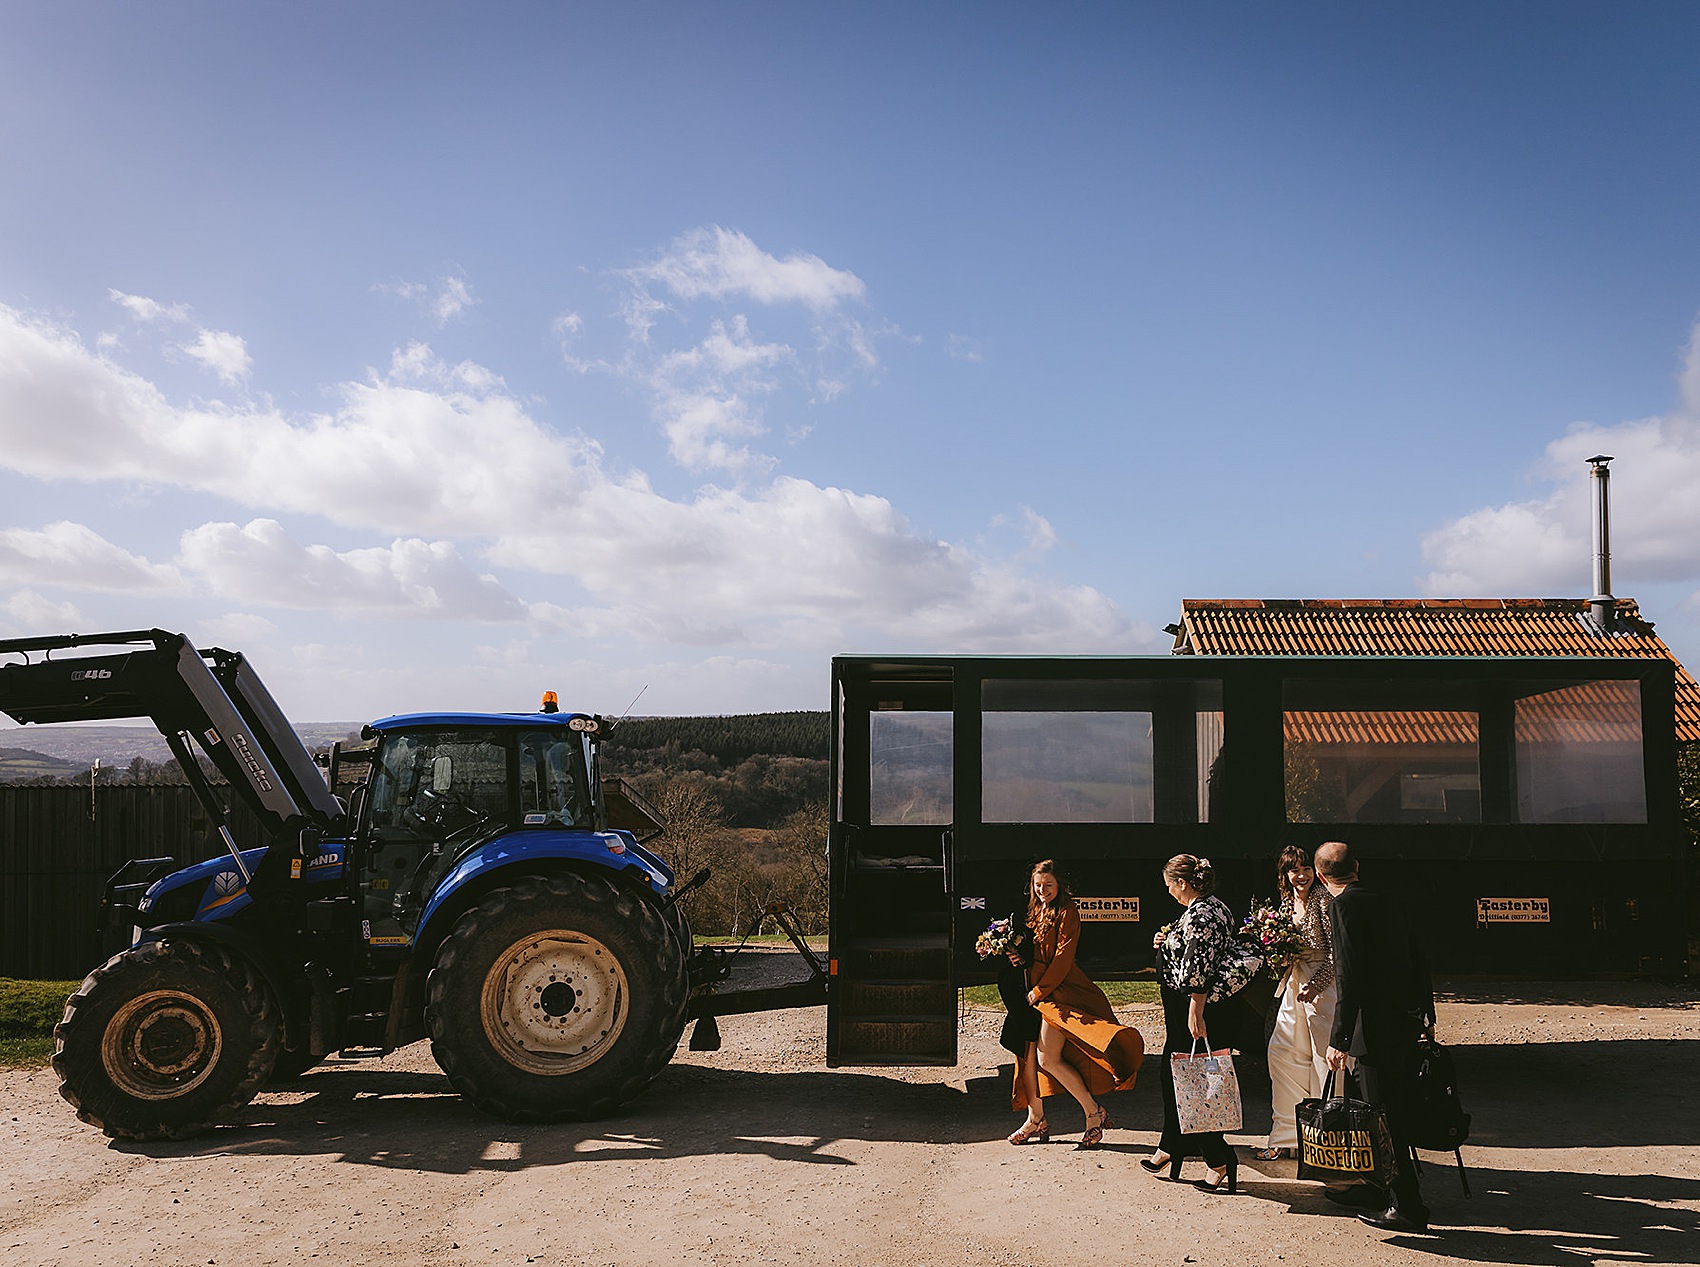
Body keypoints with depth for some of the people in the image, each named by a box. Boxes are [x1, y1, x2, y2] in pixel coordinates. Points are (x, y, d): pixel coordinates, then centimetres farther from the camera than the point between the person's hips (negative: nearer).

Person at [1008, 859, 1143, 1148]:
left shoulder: (1067, 912, -7)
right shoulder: (1035, 912, 16)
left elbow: (1063, 958, -13)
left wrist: (1039, 991, -14)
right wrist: (1016, 955, -1)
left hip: (1059, 991, -7)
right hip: (1036, 992, 8)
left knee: (1048, 1058, -13)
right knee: (1028, 1056, 5)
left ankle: (1094, 1113, 0)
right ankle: (1036, 1121, 16)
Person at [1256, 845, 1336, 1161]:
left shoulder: (1323, 899, -11)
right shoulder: (1288, 901, 13)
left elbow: (1335, 951, -15)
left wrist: (1315, 985, -20)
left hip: (1323, 983, -8)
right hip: (1295, 982, 8)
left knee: (1324, 1056, -4)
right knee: (1281, 1051, 7)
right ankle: (1288, 1137, 16)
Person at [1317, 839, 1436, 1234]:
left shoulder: (1343, 906, -14)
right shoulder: (1385, 901, 10)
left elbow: (1349, 976, -21)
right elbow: (1417, 959, 17)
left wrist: (1338, 1040, -19)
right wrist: (1426, 1013, 28)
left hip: (1377, 1029, -9)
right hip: (1405, 1023, 9)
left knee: (1384, 1116, 0)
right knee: (1397, 1109, 19)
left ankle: (1407, 1207, 7)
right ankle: (1374, 1187, 33)